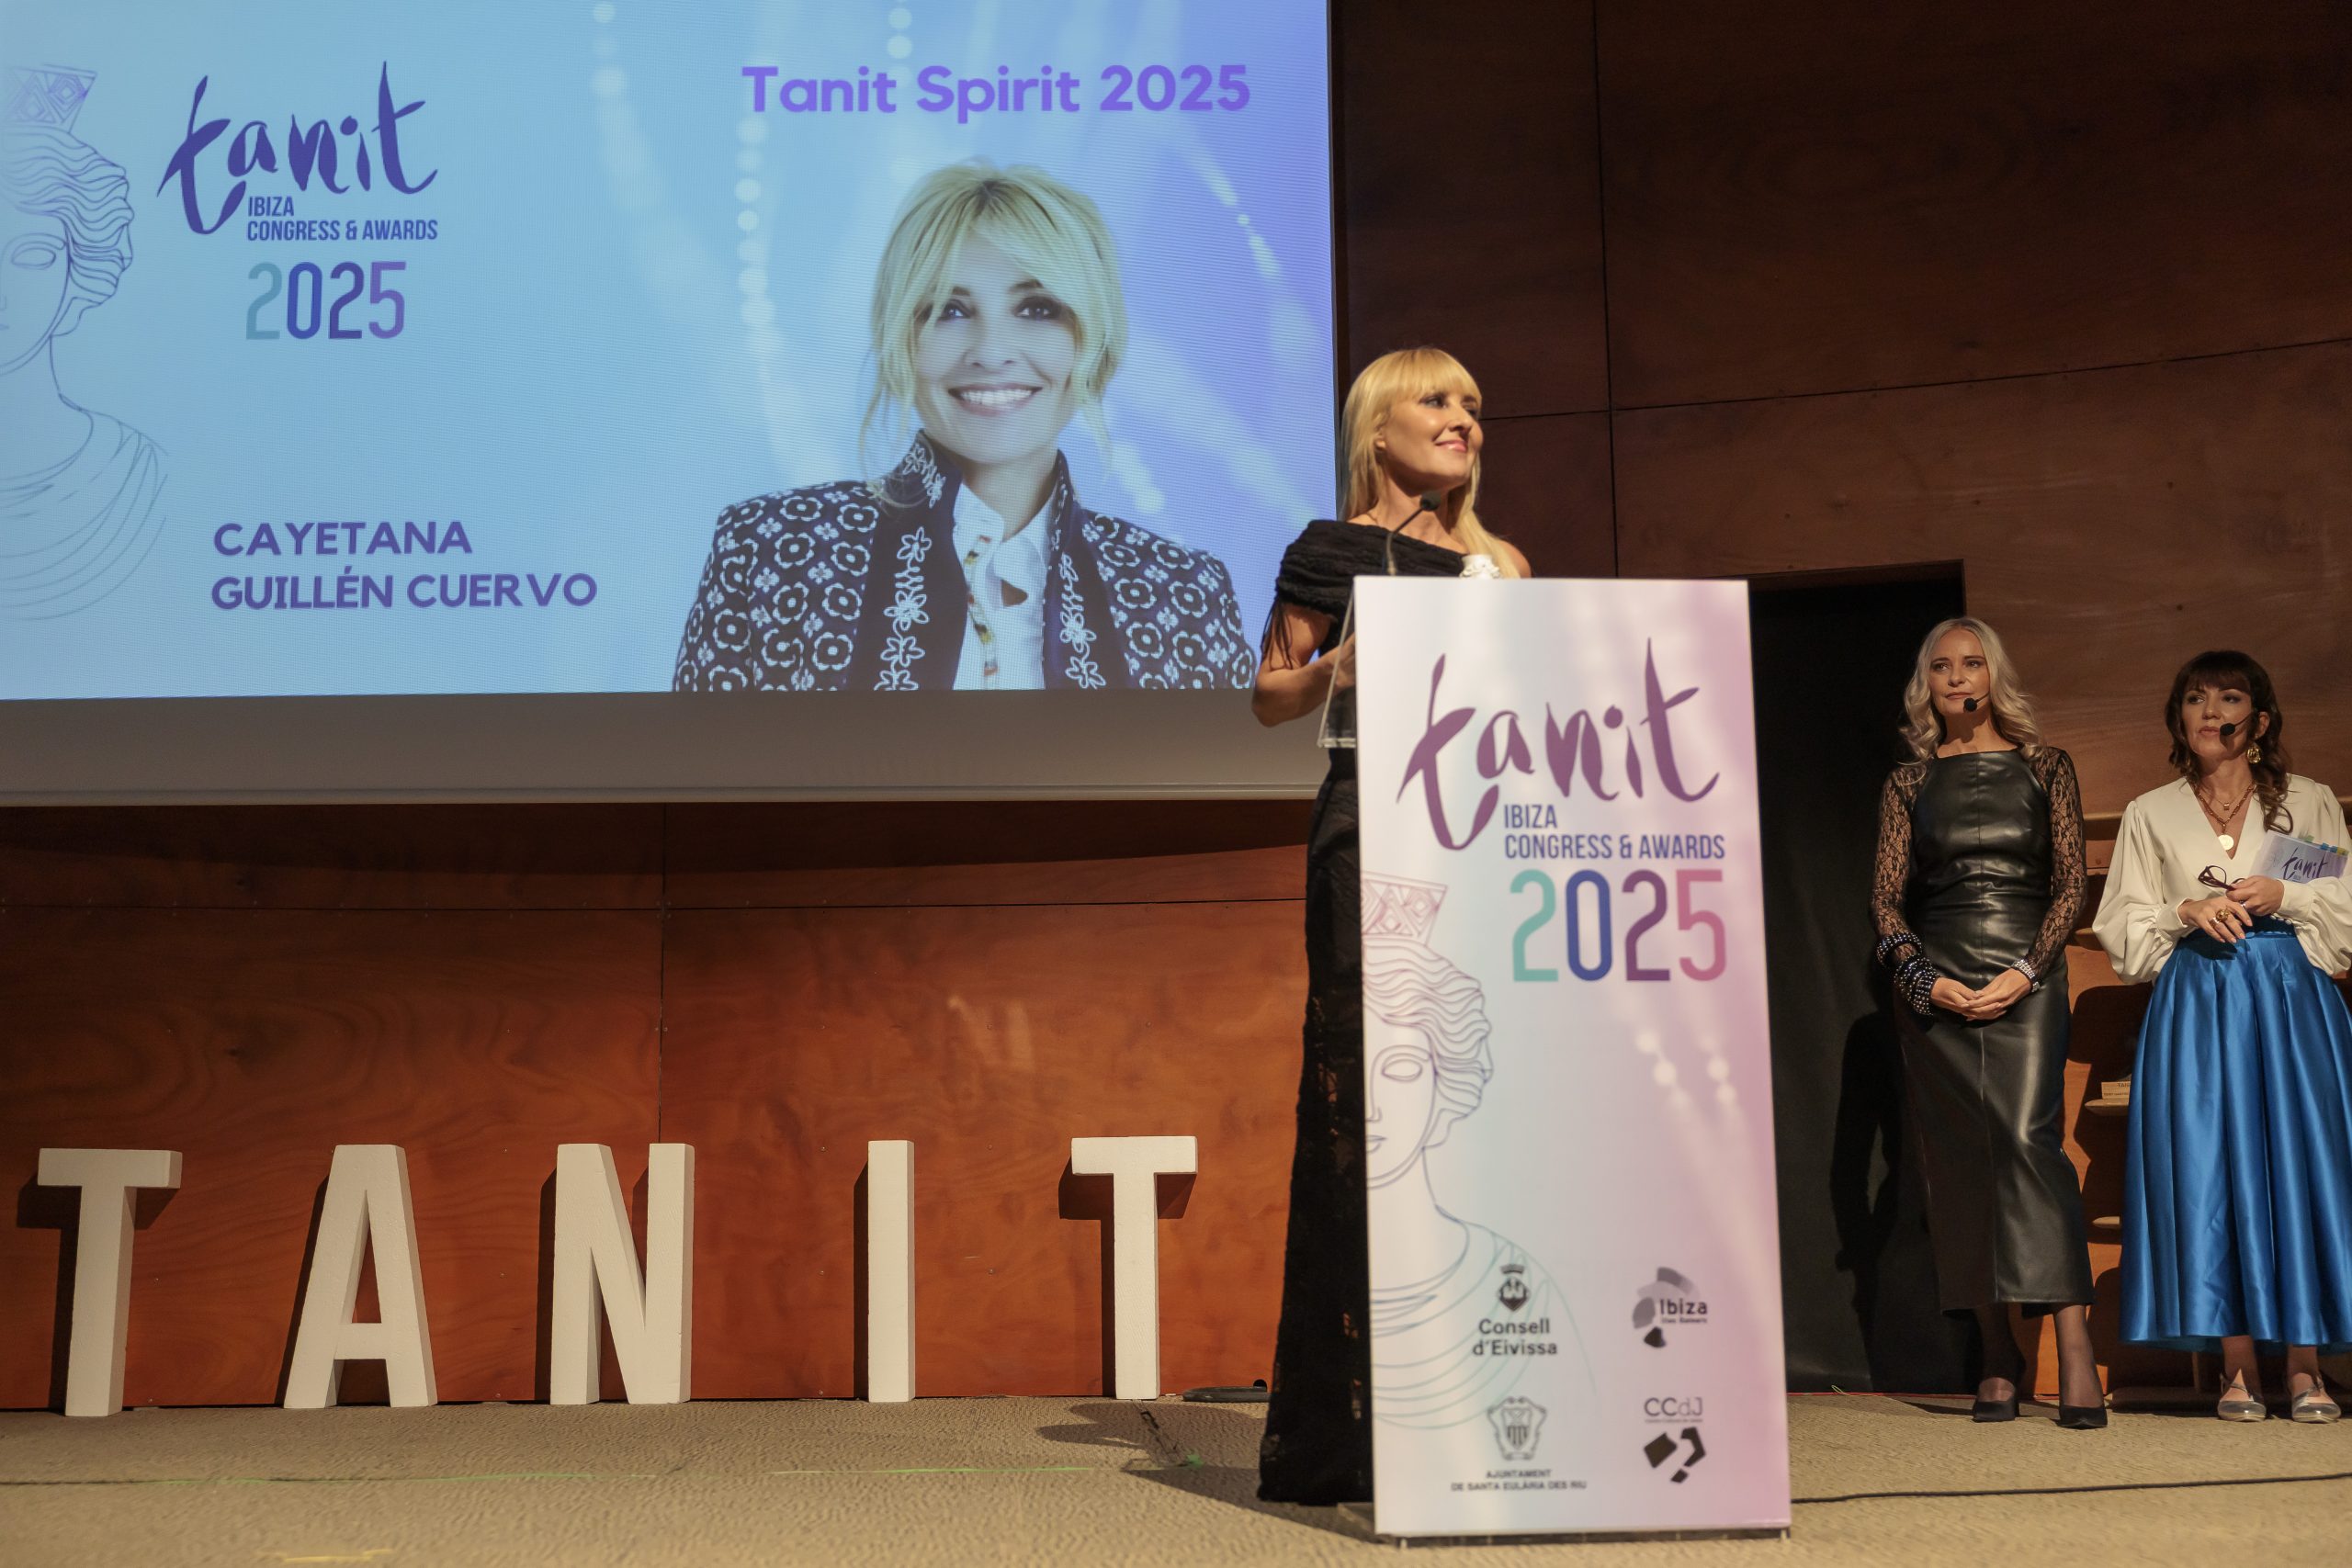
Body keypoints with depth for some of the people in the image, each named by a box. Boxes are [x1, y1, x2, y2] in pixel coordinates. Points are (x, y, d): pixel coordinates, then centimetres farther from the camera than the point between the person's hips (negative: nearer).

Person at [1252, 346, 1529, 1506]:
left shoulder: (1501, 567, 21)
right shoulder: (1334, 551, 7)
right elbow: (1270, 696, 7)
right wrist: (1339, 668, -12)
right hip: (1370, 827, -5)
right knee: (1366, 1095, -9)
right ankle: (1345, 1428, -6)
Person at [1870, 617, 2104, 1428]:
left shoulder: (2044, 768, 9)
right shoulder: (1908, 782, 12)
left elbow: (2071, 882, 4)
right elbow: (1885, 896, 8)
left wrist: (2026, 972, -10)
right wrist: (1926, 978, -8)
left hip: (2027, 980, -2)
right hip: (1936, 985, 2)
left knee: (2028, 1137, -18)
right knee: (1959, 1160, 0)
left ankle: (2075, 1348, -20)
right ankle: (1997, 1357, 5)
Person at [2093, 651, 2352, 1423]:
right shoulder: (2150, 815, 13)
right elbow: (2120, 932, 10)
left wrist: (2282, 897, -9)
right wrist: (2187, 912, -7)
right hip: (2194, 1005, 0)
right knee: (2209, 1170, -5)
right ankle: (2238, 1367, -1)